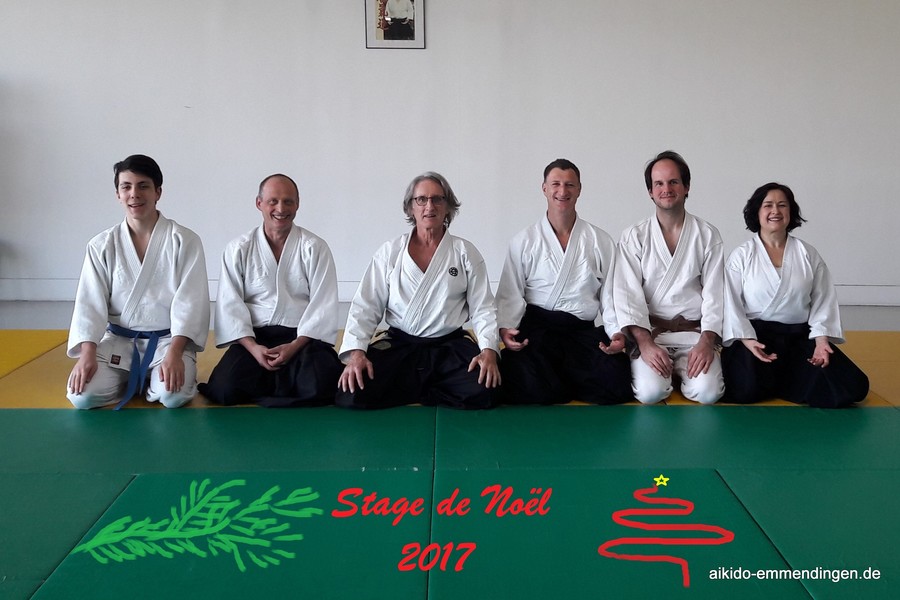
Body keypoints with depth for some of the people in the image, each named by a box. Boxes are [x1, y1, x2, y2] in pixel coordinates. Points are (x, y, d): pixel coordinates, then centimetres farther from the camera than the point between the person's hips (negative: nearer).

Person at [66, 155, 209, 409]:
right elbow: (90, 302, -2)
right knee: (83, 396, -20)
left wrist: (174, 353, -23)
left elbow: (190, 300, -11)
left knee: (172, 395, -29)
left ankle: (154, 379, 9)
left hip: (169, 339, -2)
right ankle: (132, 380, 12)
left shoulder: (184, 240, -5)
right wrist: (87, 354, -17)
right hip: (118, 340, 2)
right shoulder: (102, 245, 2)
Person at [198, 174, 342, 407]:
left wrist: (295, 345, -15)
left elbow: (323, 305, -3)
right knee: (226, 389, -25)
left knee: (320, 386, -29)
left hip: (304, 336, 0)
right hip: (253, 337, 1)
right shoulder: (238, 249, 6)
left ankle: (261, 386, 0)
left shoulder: (314, 247, 3)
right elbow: (229, 304, 0)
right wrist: (252, 347, -14)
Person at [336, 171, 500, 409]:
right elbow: (365, 307, 1)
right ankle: (426, 390, 1)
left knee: (482, 390, -29)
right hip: (397, 344, 0)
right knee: (353, 394, -25)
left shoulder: (466, 253, 5)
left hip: (450, 345, 1)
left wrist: (489, 351, -16)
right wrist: (355, 352, -15)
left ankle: (409, 391, -2)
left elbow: (483, 309, 1)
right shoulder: (389, 252, 5)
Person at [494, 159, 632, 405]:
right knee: (527, 387, -31)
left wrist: (617, 332, -7)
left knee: (617, 382, -24)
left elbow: (610, 295, 10)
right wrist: (505, 328, -15)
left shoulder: (602, 242, 12)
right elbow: (510, 296, 4)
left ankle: (556, 381, 3)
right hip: (536, 327, -2)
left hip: (583, 330, 2)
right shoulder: (523, 241, 8)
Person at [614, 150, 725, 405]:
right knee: (650, 391, -24)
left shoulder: (708, 235, 4)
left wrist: (706, 341, -16)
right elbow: (629, 295, -7)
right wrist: (645, 343, -20)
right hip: (649, 331, -1)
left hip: (695, 332, 1)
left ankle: (682, 371, 12)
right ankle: (666, 369, 11)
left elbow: (715, 294, -1)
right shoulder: (634, 237, 1)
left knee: (707, 392, -22)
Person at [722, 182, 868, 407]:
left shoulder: (808, 254, 8)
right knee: (746, 389, -31)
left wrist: (821, 339, -8)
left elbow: (823, 301, 7)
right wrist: (746, 340, -18)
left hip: (800, 337, 3)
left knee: (853, 387, -15)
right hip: (755, 335, -3)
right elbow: (731, 303, -4)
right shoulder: (741, 255, 1)